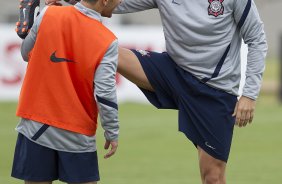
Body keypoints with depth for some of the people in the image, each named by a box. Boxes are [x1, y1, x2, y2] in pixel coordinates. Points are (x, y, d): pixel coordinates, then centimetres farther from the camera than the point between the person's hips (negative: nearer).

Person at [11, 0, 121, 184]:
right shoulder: (108, 41, -11)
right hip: (77, 134, -2)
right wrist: (112, 133, -3)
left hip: (35, 126, 2)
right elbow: (104, 93, -15)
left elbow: (26, 53, 11)